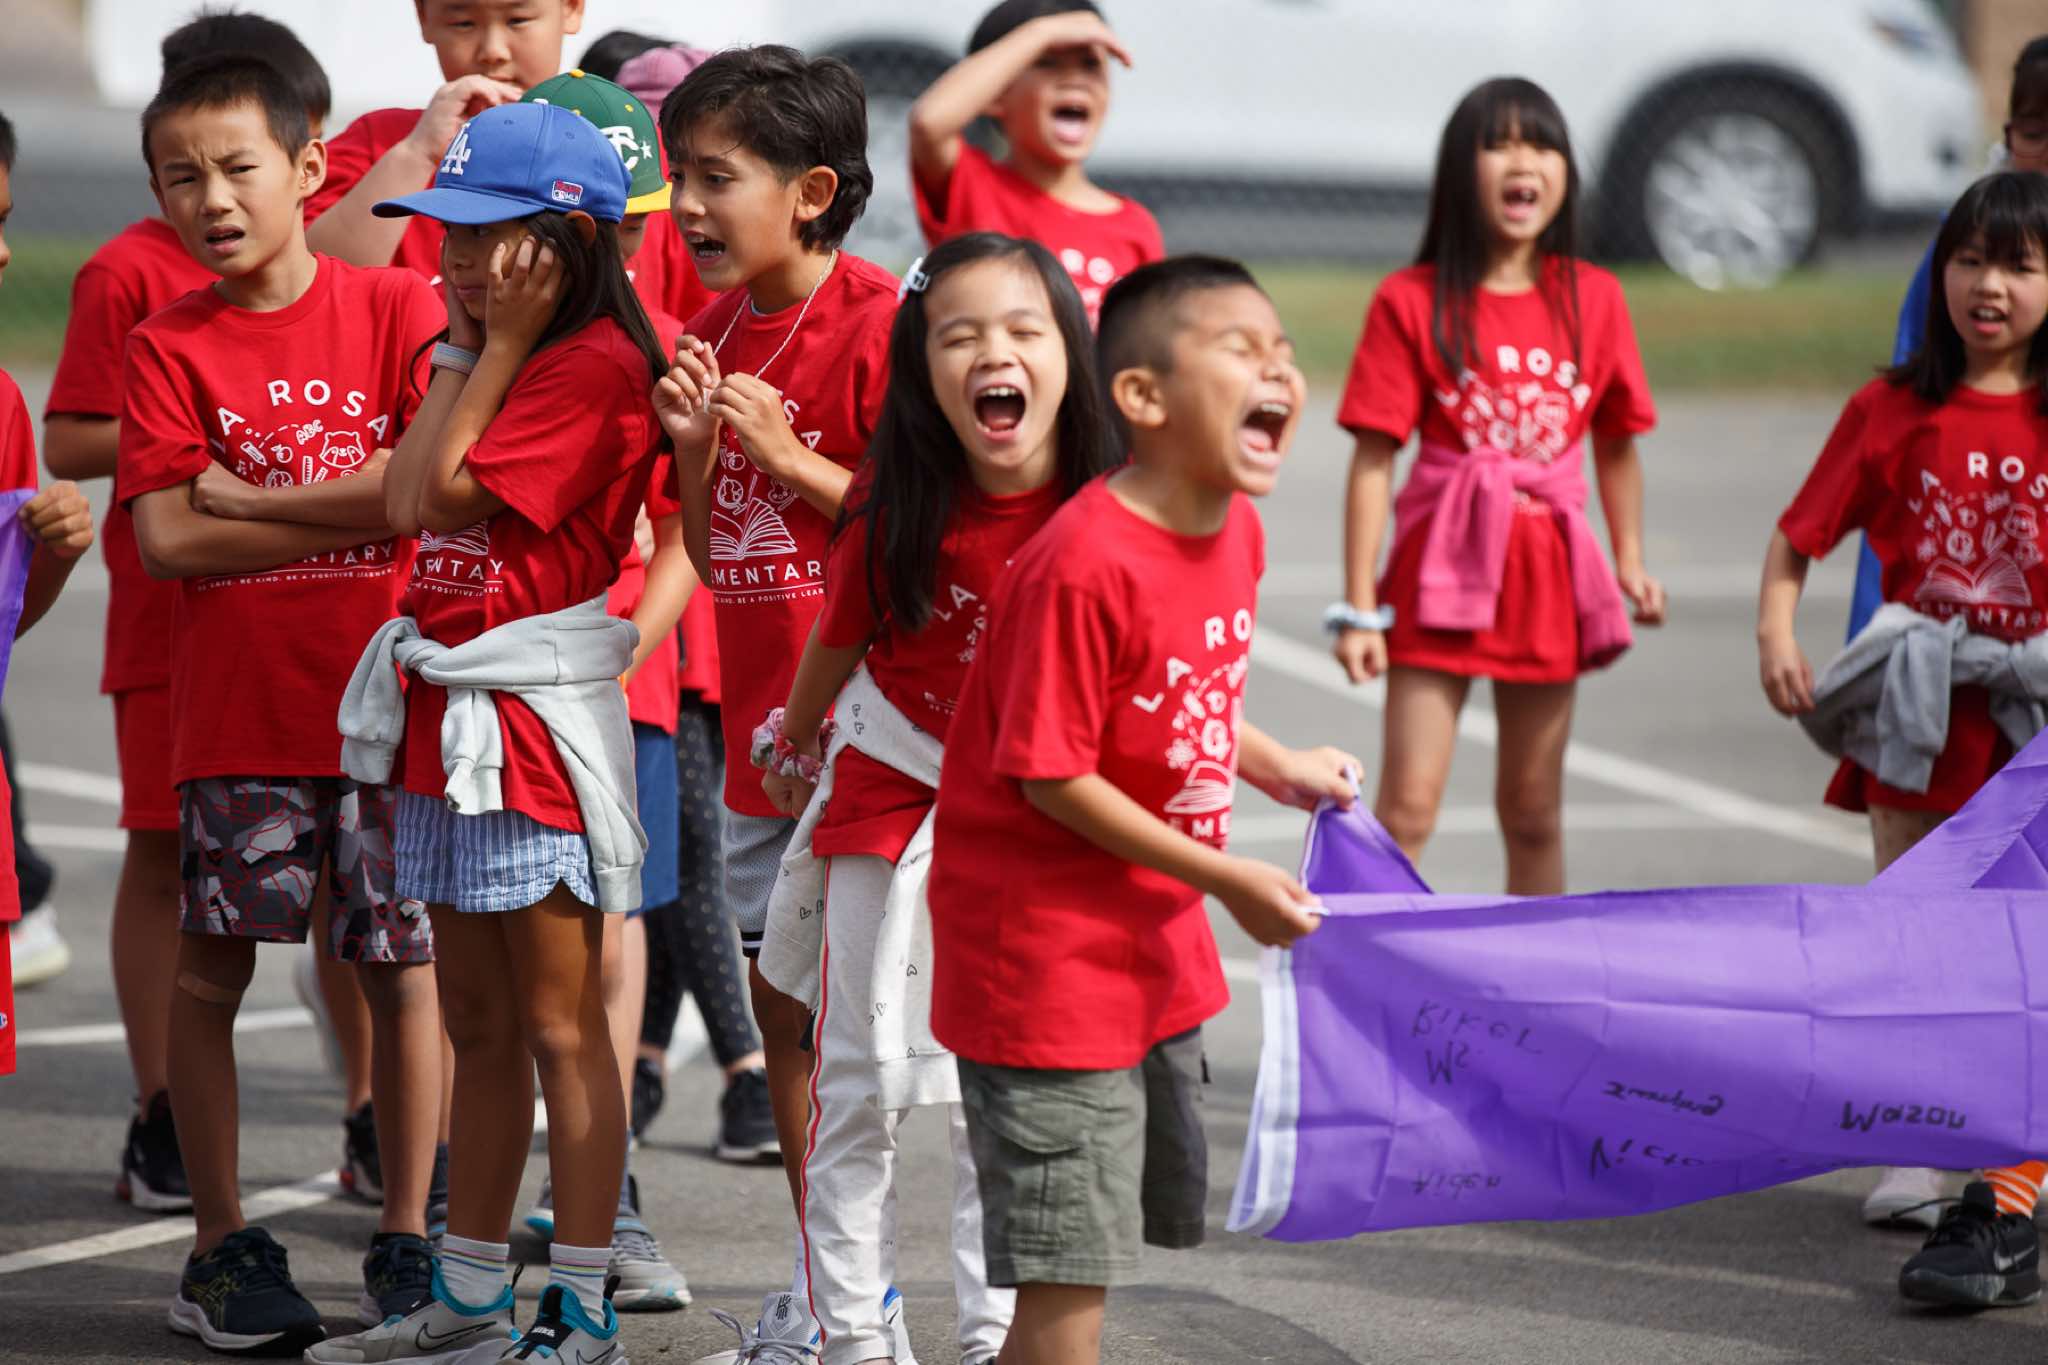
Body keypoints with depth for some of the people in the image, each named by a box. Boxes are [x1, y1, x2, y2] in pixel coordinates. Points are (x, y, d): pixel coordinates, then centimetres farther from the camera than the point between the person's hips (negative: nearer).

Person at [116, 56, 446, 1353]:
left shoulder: (398, 309, -1)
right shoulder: (171, 344, 1)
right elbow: (166, 537, -8)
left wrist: (251, 500, -14)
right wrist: (357, 506, -12)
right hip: (239, 710, 1)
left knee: (406, 967, 3)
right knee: (210, 966, 3)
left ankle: (406, 1240, 14)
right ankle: (223, 1245, 15)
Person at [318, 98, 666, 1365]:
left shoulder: (594, 363, -14)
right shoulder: (509, 356, 16)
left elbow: (444, 491, -16)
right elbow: (408, 500, 10)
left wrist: (498, 342, -11)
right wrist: (464, 347, 9)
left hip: (538, 717, -10)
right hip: (448, 713, 10)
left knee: (559, 1025, -4)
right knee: (476, 1021, 14)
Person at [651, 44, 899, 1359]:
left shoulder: (875, 323, -13)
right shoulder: (713, 334, 10)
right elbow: (712, 555, 13)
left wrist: (791, 459, -19)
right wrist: (694, 450, -5)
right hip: (759, 715, 8)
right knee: (781, 1000, 12)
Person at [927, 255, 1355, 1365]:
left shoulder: (1235, 535, 3)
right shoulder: (1087, 567, -25)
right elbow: (1053, 776, -21)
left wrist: (1278, 768, 7)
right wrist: (1228, 880, -18)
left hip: (1155, 939, 9)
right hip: (1047, 951, -9)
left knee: (1142, 1218, 17)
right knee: (1068, 1263, -5)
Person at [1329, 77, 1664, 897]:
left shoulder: (1592, 299, 4)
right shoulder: (1412, 302, -6)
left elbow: (1616, 442, 14)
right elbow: (1373, 461, -7)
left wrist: (1630, 562, 7)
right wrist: (1359, 608, -10)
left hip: (1548, 571, 3)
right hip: (1444, 565, -3)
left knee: (1533, 811, 12)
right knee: (1407, 806, -10)